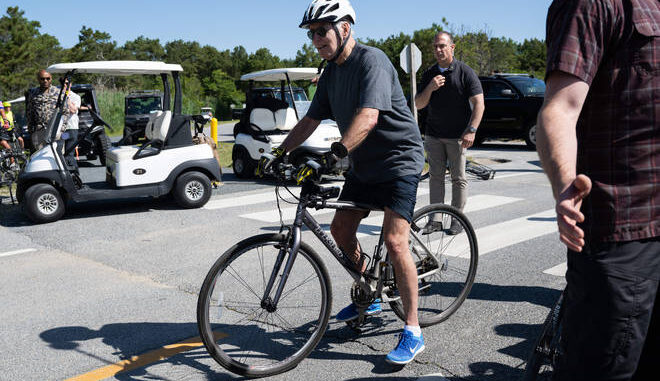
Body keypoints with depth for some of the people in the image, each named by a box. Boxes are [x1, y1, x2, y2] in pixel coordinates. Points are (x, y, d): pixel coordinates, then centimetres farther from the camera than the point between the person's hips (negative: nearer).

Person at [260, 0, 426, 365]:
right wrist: (279, 154, -2)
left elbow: (368, 117, -34)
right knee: (340, 229, 10)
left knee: (394, 239, -17)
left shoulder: (371, 60, -19)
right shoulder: (331, 72, 7)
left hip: (399, 159, -9)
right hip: (363, 164, 9)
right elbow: (310, 120, 9)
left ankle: (412, 331, -5)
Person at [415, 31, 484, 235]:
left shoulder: (465, 72, -5)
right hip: (433, 134, 4)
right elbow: (418, 104, 6)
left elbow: (479, 104, -9)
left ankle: (457, 219, 10)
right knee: (435, 176, 4)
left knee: (458, 178, 1)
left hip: (457, 135, -4)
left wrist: (471, 130, -20)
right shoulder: (429, 74, 9)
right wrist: (430, 88, -13)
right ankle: (435, 219, 9)